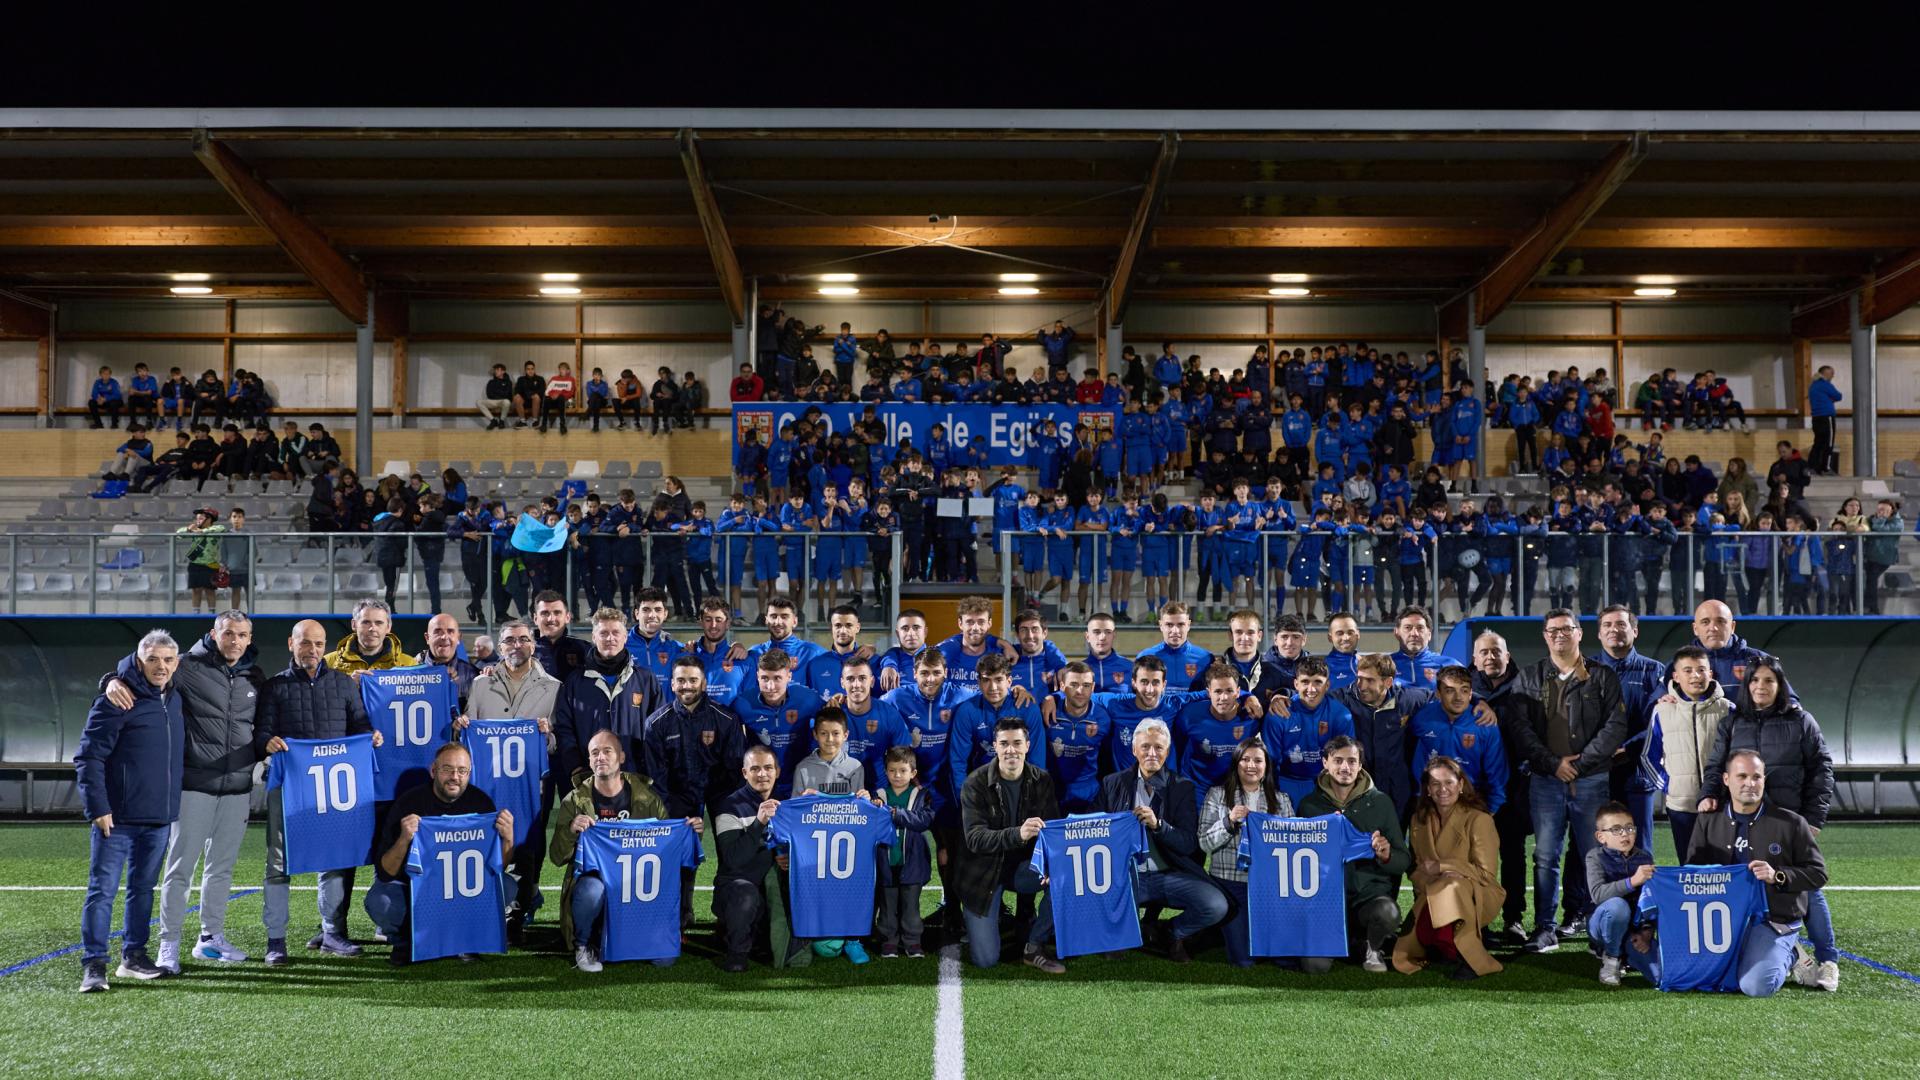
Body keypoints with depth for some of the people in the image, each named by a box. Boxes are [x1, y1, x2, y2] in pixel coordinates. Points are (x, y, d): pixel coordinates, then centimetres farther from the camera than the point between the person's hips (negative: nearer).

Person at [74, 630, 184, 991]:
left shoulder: (174, 700, 11)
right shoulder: (117, 701, -11)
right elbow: (89, 756, -12)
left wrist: (172, 802, 15)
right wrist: (97, 807, -17)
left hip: (160, 817, 7)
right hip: (117, 817, -7)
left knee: (143, 888, 14)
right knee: (103, 889, -4)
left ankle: (134, 957, 24)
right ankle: (93, 965, -2)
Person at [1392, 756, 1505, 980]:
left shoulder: (1478, 819, -9)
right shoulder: (1419, 820, 8)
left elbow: (1485, 874, -10)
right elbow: (1417, 869, 8)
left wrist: (1440, 867, -15)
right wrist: (1430, 885, -16)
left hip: (1477, 897, -4)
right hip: (1432, 897, 4)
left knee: (1451, 887, -38)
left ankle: (1471, 958, -22)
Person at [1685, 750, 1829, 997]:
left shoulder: (1791, 823, 1)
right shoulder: (1708, 821, 9)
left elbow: (1818, 874, 2)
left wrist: (1778, 876, -14)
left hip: (1774, 920, -3)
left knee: (1756, 986, -24)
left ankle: (1786, 957, 12)